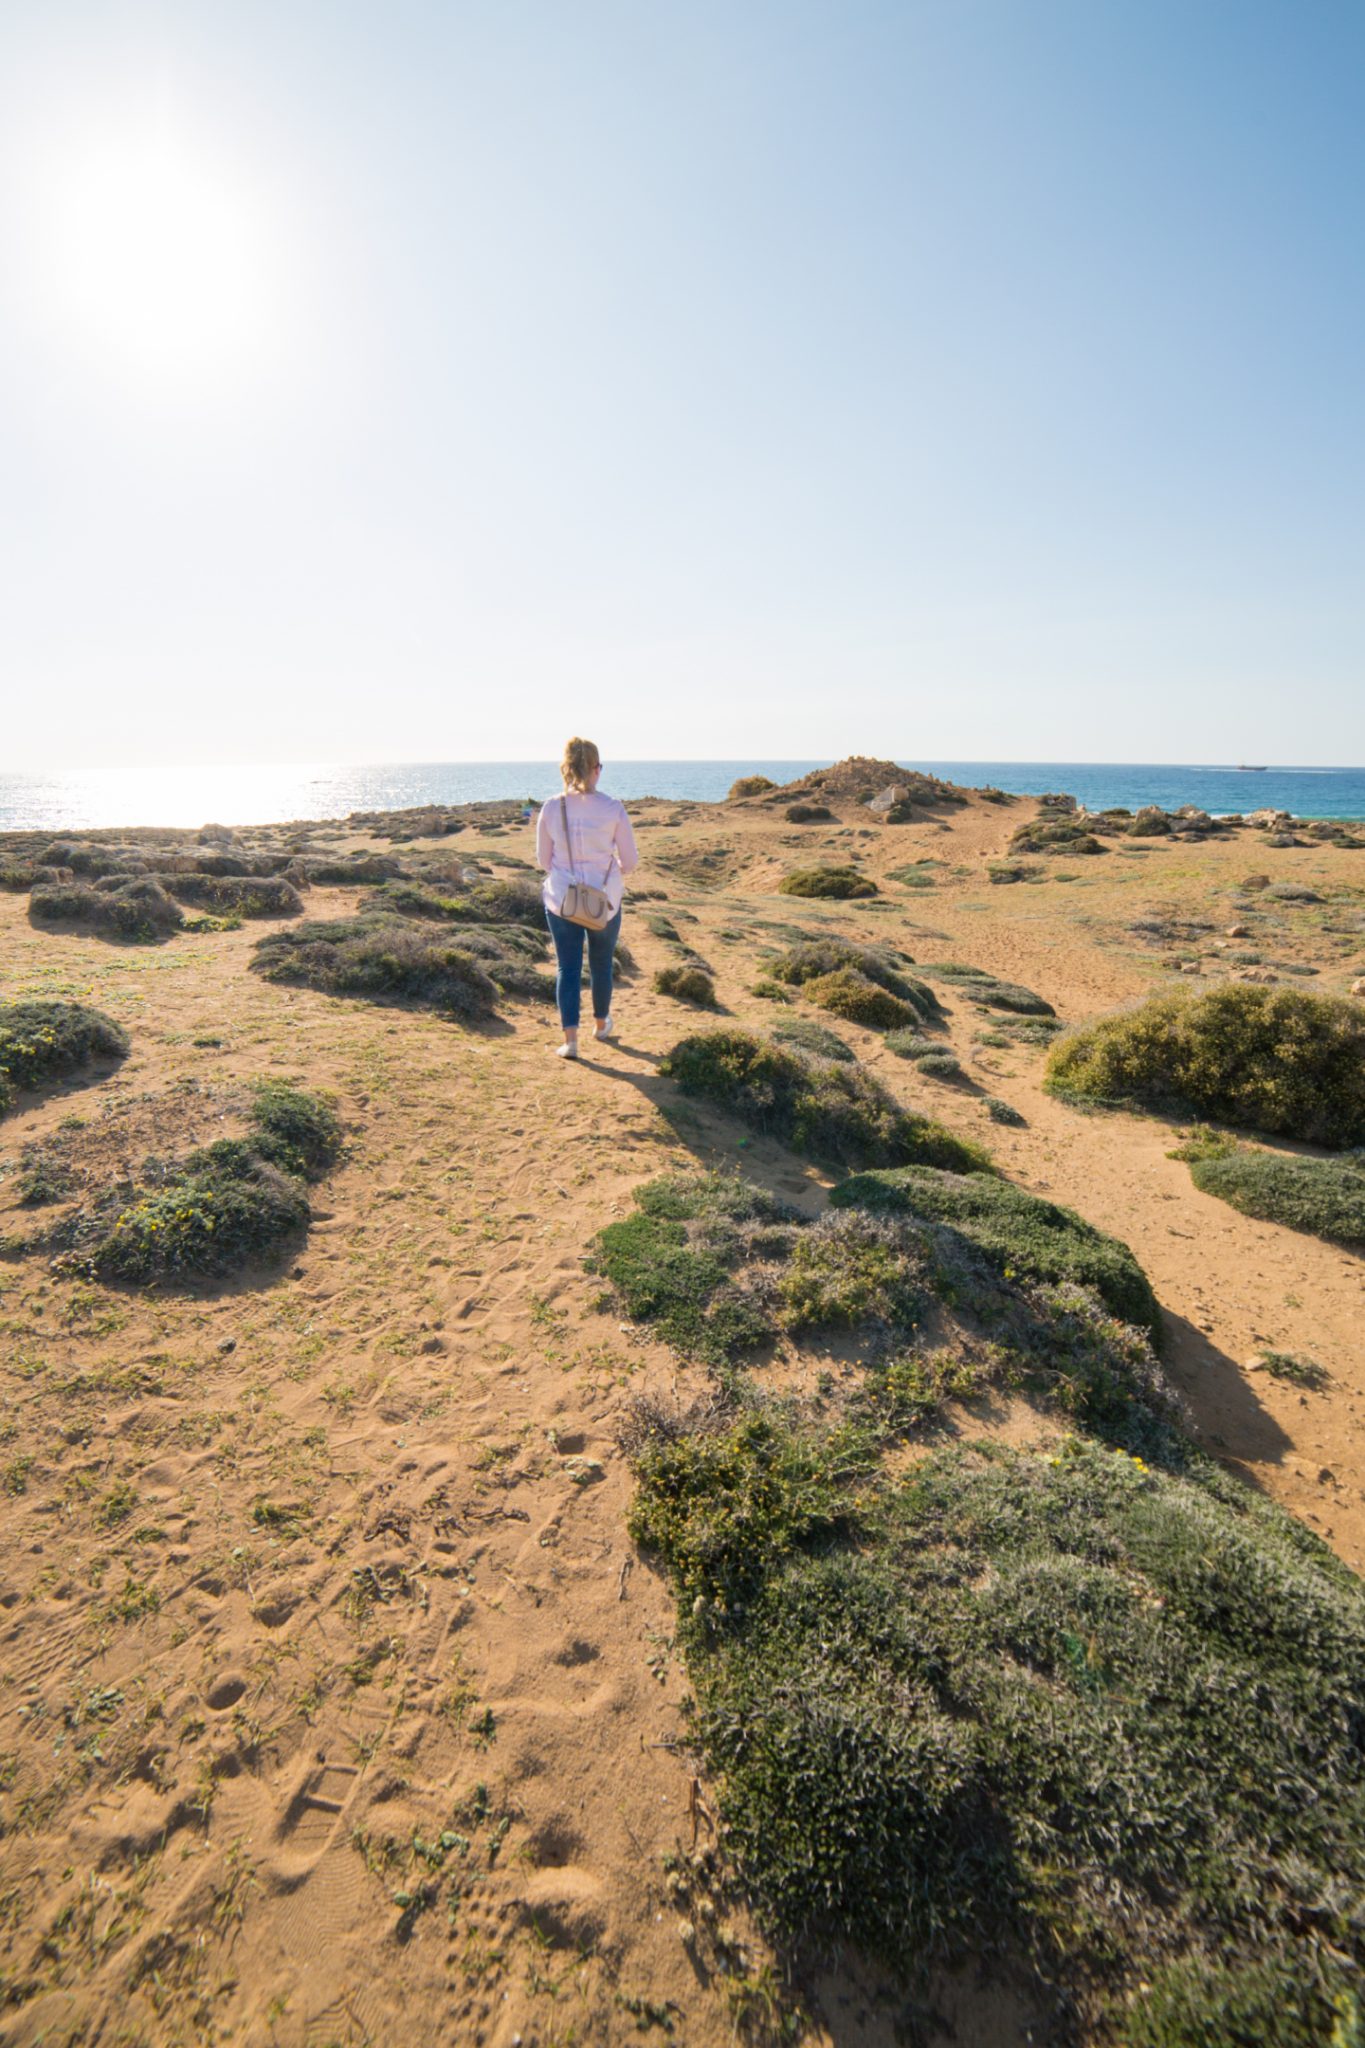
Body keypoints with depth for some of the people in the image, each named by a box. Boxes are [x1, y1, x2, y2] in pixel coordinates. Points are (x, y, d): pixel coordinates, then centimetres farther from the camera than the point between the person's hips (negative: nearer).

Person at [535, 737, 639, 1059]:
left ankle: (570, 1039, -1)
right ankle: (601, 1024, 38)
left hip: (561, 899, 1)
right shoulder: (613, 809, -11)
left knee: (568, 967, 7)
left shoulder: (551, 808, -6)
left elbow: (543, 860, 4)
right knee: (601, 964, 18)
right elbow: (630, 860, -4)